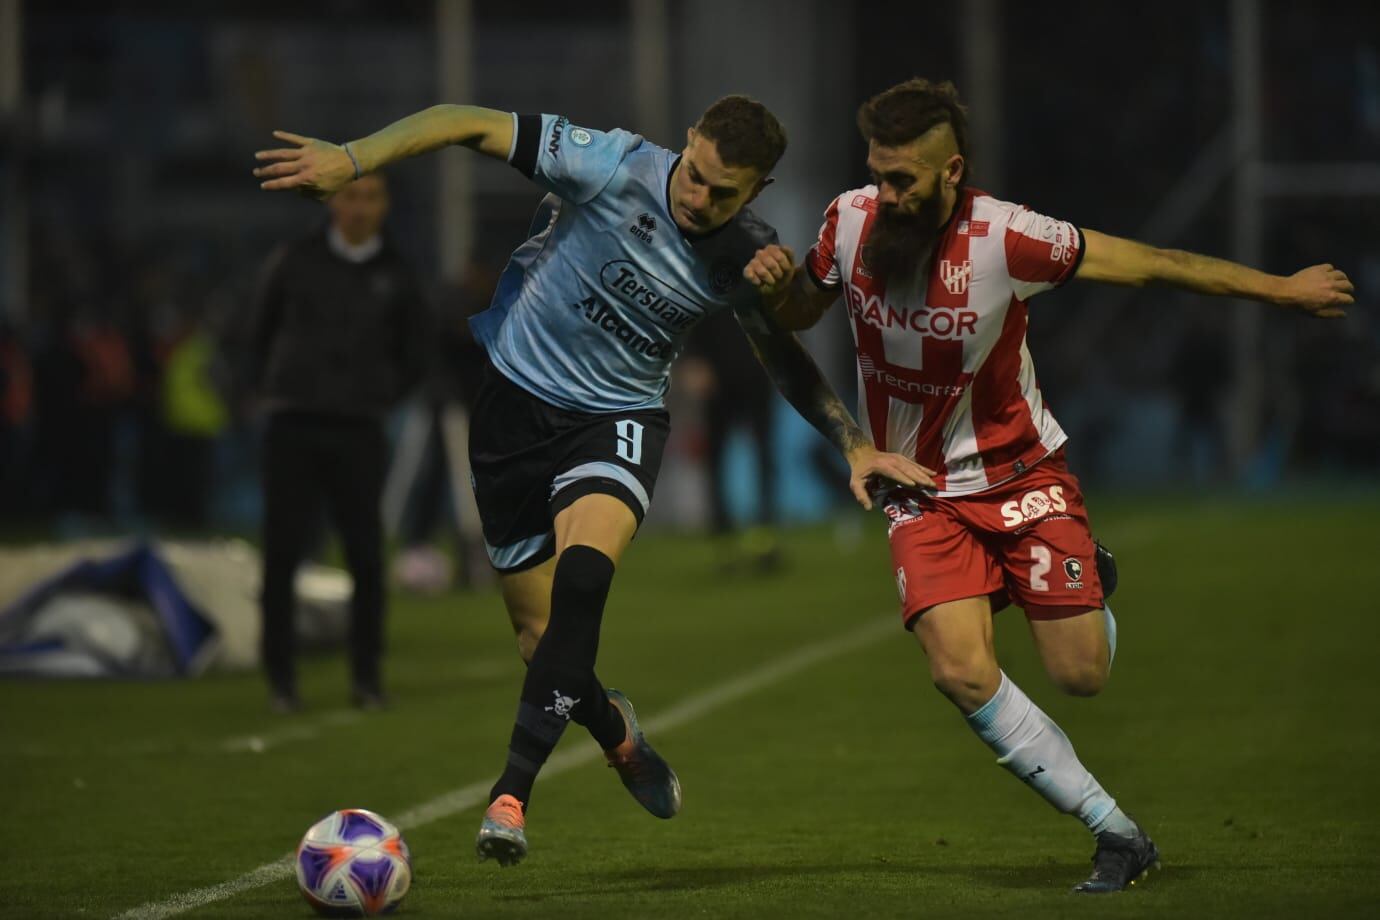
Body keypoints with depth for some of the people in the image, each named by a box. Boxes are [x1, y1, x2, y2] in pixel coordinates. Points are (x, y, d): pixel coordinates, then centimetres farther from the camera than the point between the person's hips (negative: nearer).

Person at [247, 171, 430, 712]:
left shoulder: (395, 277, 4)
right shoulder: (294, 263, 2)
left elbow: (413, 357, 16)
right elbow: (260, 333, 15)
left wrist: (376, 399, 8)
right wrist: (270, 393, 9)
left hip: (358, 432, 1)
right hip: (293, 427, 0)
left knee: (366, 558, -4)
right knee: (282, 556, -3)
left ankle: (367, 678, 6)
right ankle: (281, 679, 4)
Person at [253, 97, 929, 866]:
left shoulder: (748, 257, -8)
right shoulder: (615, 168, -19)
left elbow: (785, 355, 12)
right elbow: (471, 126, -19)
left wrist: (855, 444, 2)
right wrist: (351, 159, -30)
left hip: (618, 418, 0)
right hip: (515, 397, 0)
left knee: (583, 574, -31)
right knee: (543, 644, 2)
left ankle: (512, 794, -31)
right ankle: (616, 733, 38)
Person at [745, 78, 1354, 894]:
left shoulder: (1006, 239, -24)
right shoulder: (851, 220, -12)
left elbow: (1155, 266, -14)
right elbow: (798, 316, 8)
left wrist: (1282, 289, -9)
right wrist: (776, 282, -16)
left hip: (1021, 474, -2)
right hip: (924, 496, 2)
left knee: (1081, 673, -5)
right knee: (963, 671, -18)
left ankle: (1089, 592, 35)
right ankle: (1118, 834, -7)